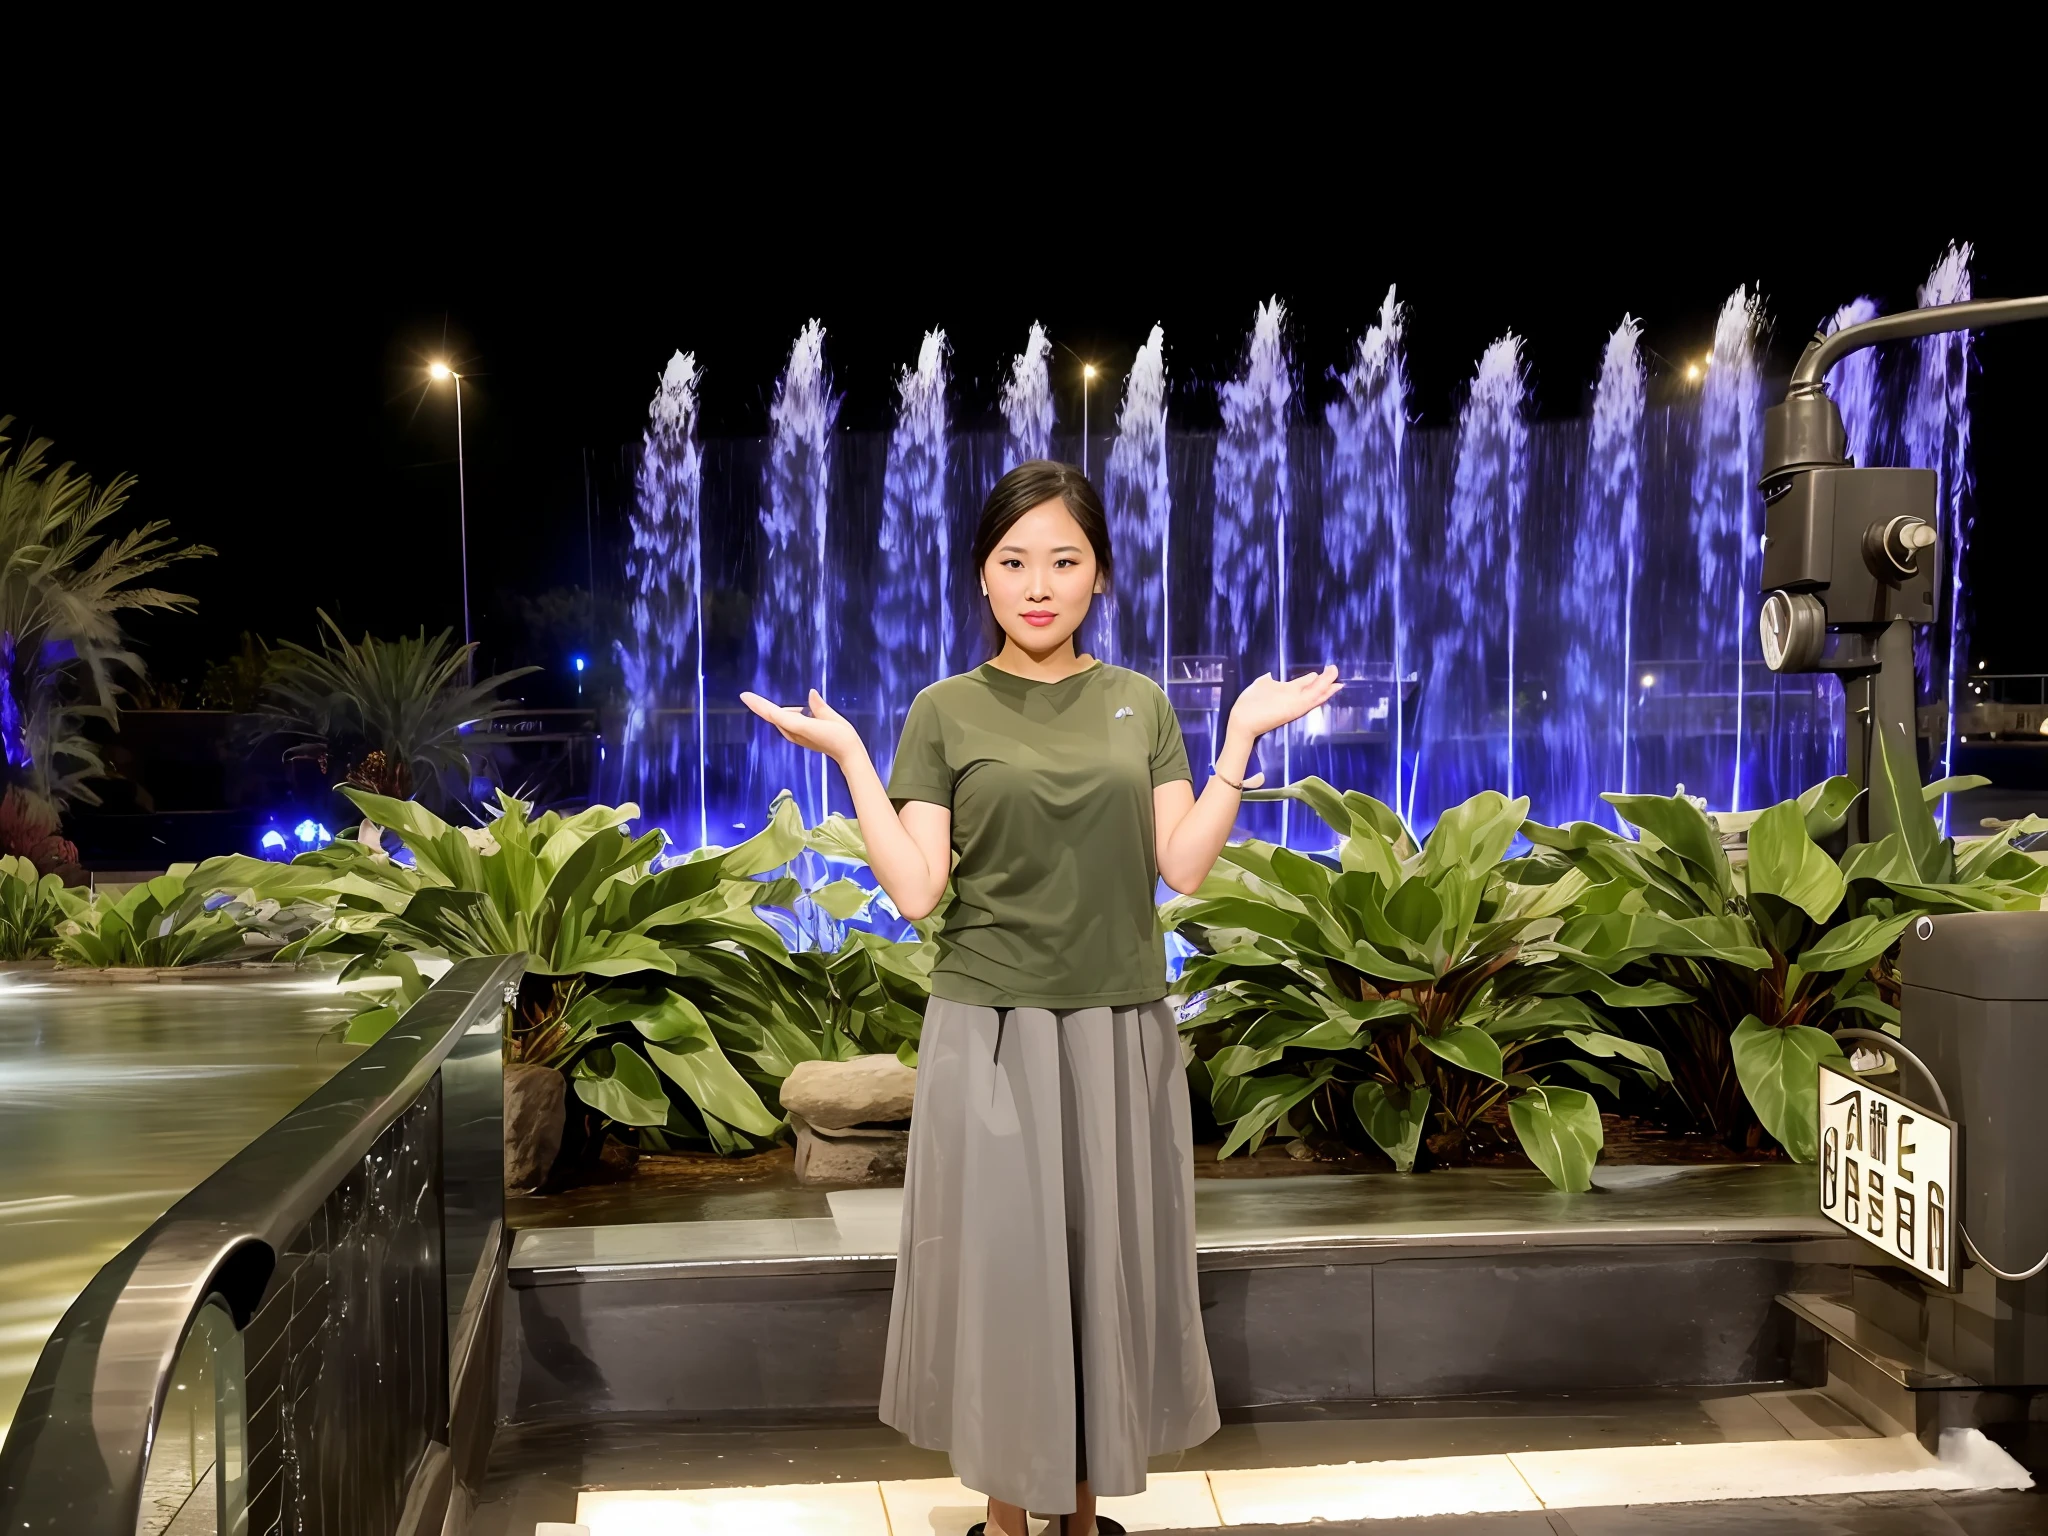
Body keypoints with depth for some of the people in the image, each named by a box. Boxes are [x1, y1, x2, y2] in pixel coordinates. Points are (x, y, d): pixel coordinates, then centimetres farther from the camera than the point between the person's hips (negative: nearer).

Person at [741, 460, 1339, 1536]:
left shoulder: (1140, 706, 6)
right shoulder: (945, 712, 0)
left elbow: (1185, 867, -2)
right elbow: (914, 891, -8)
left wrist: (1242, 739, -5)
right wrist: (847, 758, -13)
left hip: (1120, 1032, 3)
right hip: (991, 1032, -2)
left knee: (1109, 1262, 11)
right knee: (1001, 1262, 5)